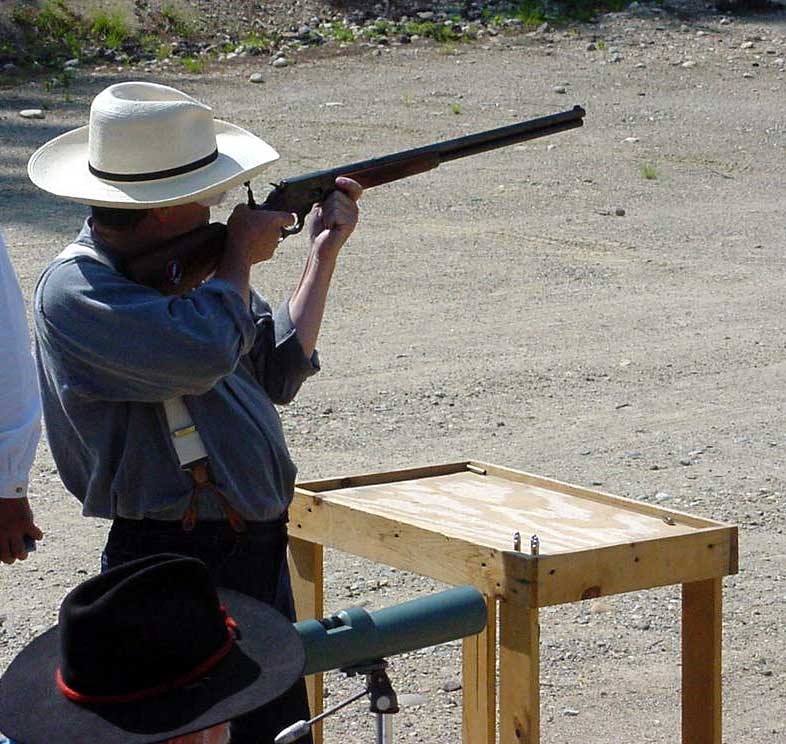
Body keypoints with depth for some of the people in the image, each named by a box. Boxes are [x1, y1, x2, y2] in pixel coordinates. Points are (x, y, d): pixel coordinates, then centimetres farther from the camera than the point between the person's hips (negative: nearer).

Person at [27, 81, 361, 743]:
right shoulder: (74, 291, -16)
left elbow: (278, 372, 19)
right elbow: (202, 352, -30)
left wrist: (324, 251, 14)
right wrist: (240, 255, -11)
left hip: (259, 559, 9)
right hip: (175, 570, -9)